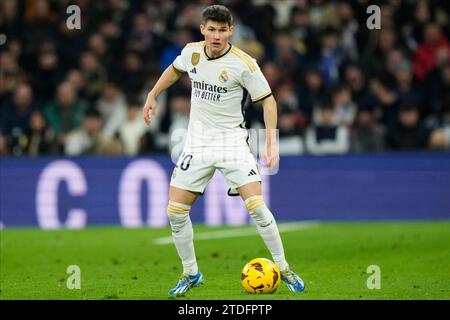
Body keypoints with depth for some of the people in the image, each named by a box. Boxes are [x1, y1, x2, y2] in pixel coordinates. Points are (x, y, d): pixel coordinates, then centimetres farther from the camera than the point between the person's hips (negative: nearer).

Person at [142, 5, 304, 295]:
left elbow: (268, 100, -8)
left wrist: (272, 143, -15)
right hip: (197, 143, 4)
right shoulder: (192, 52, -1)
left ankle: (283, 268, -2)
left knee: (256, 206, -17)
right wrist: (153, 95, 20)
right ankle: (191, 273, 18)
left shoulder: (243, 64, -15)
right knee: (175, 211, -1)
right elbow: (175, 69, 23)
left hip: (232, 141, -4)